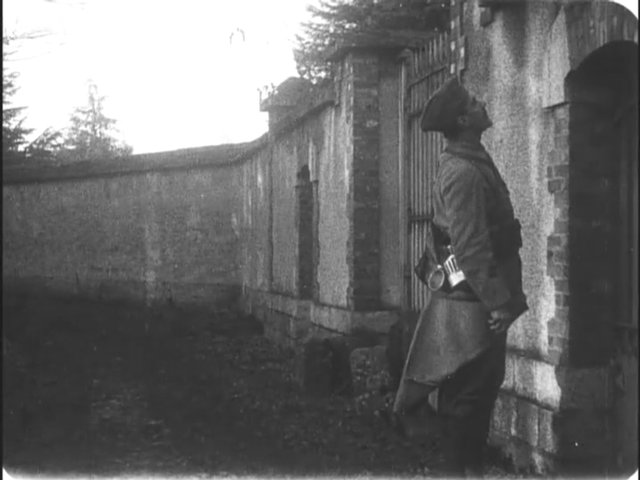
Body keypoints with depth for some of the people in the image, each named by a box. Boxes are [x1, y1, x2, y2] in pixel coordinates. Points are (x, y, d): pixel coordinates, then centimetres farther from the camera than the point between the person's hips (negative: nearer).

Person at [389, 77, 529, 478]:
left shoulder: (472, 164, 14)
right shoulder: (463, 173, -18)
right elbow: (472, 247, -23)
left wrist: (504, 298, 19)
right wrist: (499, 302, -23)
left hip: (476, 299, 10)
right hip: (471, 305, -10)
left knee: (479, 392, 16)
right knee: (468, 398, -2)